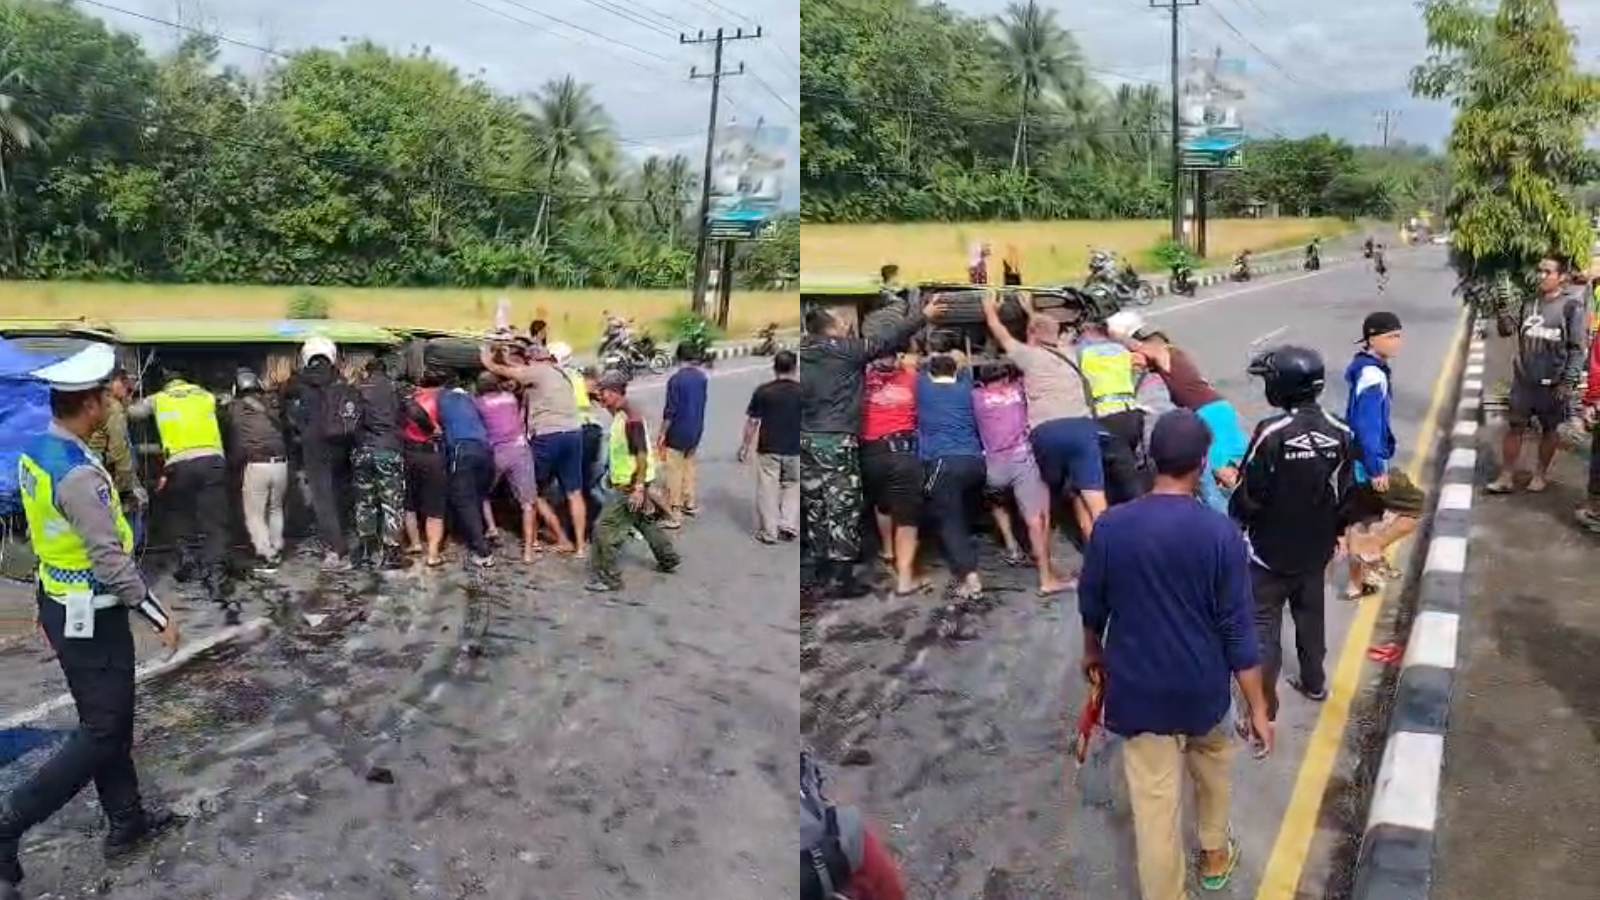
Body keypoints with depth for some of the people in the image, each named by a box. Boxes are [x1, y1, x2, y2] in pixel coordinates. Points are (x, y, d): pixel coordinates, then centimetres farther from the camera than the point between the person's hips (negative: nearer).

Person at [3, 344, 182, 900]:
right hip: (91, 618, -9)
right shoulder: (80, 474, -26)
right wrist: (158, 616, -16)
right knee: (103, 733, 1)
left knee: (109, 721, 19)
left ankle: (128, 824, 31)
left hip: (59, 605, 10)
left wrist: (52, 601, 21)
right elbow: (110, 560, -25)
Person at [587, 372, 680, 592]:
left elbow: (642, 455, -25)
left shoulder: (631, 419, -22)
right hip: (625, 483, 10)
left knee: (605, 528, -9)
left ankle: (607, 578, -2)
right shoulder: (620, 416, 8)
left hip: (631, 486, -10)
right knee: (645, 522, 24)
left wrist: (639, 488, -26)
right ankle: (668, 560, 39)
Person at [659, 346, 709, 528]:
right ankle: (689, 503, 33)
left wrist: (662, 435, -10)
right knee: (688, 466, 23)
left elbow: (670, 411, -17)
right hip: (696, 430, 7)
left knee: (674, 472, -2)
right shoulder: (701, 377, 3)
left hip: (678, 432, -7)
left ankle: (674, 515, -1)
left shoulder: (676, 380, -18)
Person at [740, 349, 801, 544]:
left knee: (768, 490, 7)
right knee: (793, 486, 19)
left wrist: (745, 446, 5)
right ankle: (788, 524, 10)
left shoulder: (763, 391, -7)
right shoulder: (801, 391, -5)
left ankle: (768, 532, 11)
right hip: (794, 449, 1)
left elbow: (752, 422, -4)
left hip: (768, 449, -1)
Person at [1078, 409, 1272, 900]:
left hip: (1137, 687, 0)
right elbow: (1237, 631, -14)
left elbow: (1091, 605, 1)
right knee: (1212, 764, 30)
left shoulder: (1111, 526, -14)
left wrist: (1093, 651, 21)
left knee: (1154, 800, 11)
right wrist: (1258, 708, -4)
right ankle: (1215, 855, 50)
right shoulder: (1221, 533, -19)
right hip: (1202, 686, 0)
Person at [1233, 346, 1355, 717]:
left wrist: (1238, 518, 2)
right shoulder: (1340, 434, -6)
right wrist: (1333, 532, 18)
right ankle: (1313, 682, 41)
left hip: (1269, 548, -5)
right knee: (1310, 615, 24)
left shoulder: (1272, 433, -24)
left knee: (1263, 626, 3)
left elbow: (1250, 494, -17)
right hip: (1315, 549, 6)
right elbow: (1346, 495, 3)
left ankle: (1264, 707, 5)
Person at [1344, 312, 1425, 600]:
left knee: (1360, 520, 16)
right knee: (1416, 507, 2)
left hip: (1357, 464, 10)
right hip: (1369, 465, -10)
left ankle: (1356, 583, 24)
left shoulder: (1365, 368, 10)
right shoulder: (1373, 376, -21)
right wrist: (1377, 470, -24)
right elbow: (1367, 427, -26)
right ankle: (1372, 550, 2)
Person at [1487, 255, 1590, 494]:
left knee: (1549, 430, 11)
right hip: (1523, 380, 4)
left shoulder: (1572, 305, -10)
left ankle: (1541, 474, 27)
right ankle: (1506, 477, 11)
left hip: (1552, 383, -4)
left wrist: (1568, 382, -15)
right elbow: (1518, 337, 15)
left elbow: (1577, 347, -10)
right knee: (1514, 428, 4)